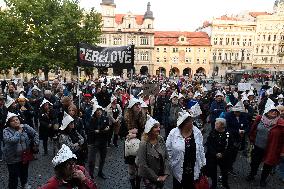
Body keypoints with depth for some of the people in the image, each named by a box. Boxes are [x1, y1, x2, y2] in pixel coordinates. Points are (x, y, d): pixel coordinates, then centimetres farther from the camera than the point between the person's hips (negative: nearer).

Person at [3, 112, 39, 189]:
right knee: (13, 176, 1)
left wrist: (35, 144, -4)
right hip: (13, 158, -4)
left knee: (24, 172, 24)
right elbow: (12, 140, -32)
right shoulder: (6, 131, -15)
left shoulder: (25, 127, -7)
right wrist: (19, 131, -24)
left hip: (25, 155, 4)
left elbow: (35, 134, 1)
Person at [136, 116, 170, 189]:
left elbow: (166, 157, 0)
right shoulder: (143, 144, -21)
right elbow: (142, 165, -20)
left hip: (161, 176, 5)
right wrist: (156, 177, -13)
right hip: (149, 178, -4)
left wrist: (166, 174, -8)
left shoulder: (161, 140, -6)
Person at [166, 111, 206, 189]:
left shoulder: (197, 132, -5)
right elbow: (168, 150, -6)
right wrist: (172, 165, -5)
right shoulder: (173, 133, -14)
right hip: (179, 169, -2)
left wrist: (202, 164, 8)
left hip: (193, 170, 2)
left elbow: (201, 150, 4)